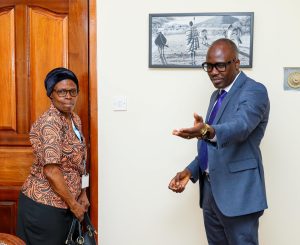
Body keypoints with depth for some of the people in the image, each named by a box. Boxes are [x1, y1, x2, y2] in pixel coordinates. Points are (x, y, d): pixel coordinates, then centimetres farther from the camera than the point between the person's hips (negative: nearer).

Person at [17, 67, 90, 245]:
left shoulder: (75, 119, 6)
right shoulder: (50, 122, -21)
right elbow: (51, 171, -25)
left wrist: (82, 193, 8)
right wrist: (73, 205, -17)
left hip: (62, 204, 8)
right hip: (44, 205, -8)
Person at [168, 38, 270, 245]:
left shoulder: (254, 91, -12)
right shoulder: (217, 95, 14)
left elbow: (240, 126, -32)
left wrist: (208, 131, -51)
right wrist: (191, 171, 7)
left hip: (238, 193, -8)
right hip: (211, 189, 8)